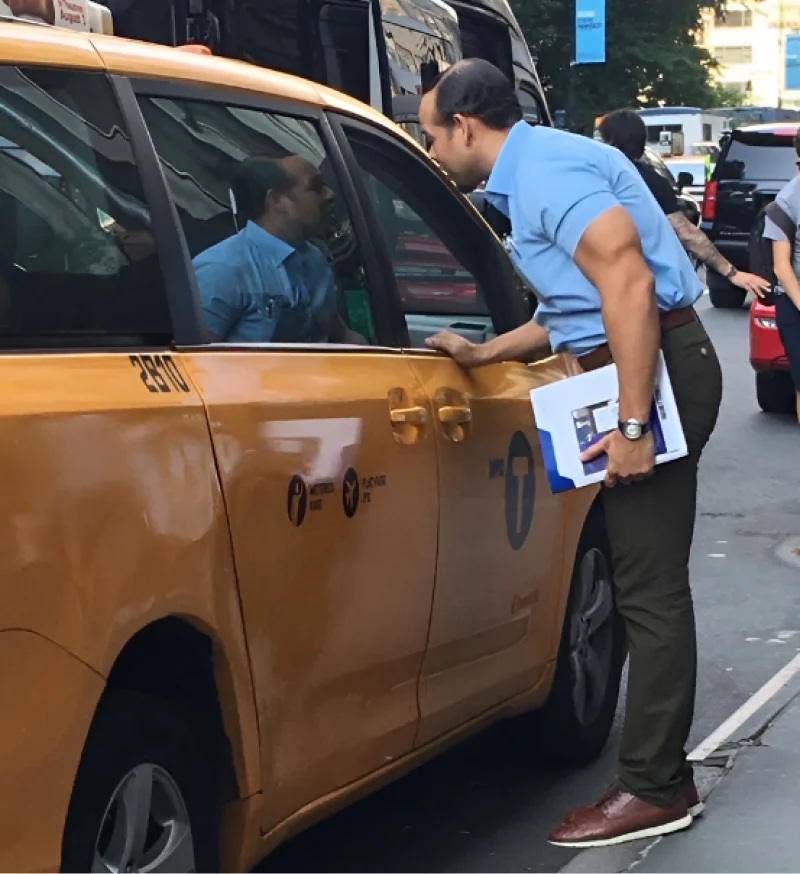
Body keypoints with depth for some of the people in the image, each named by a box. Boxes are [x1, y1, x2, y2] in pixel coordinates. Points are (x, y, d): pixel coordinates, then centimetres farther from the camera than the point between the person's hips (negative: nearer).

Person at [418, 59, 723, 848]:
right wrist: (479, 354, 23)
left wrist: (632, 425, -27)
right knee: (642, 578, 15)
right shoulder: (535, 169, 19)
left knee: (649, 587, -6)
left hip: (658, 368, -11)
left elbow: (629, 283, -26)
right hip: (643, 364, 11)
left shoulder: (545, 169, -15)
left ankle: (653, 789, 1)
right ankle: (660, 769, 24)